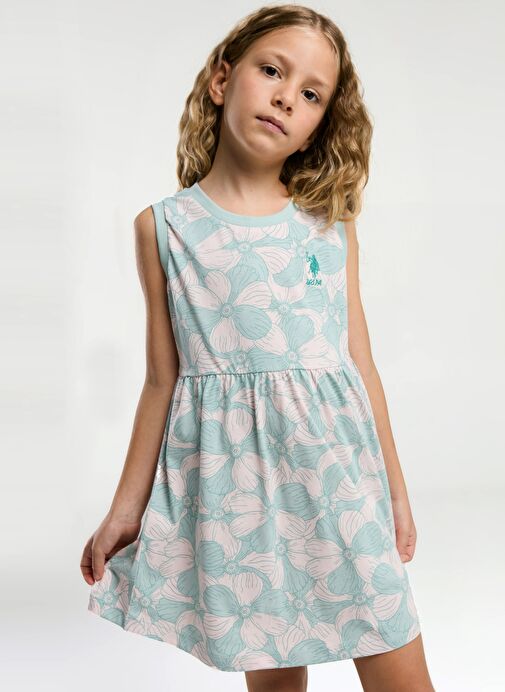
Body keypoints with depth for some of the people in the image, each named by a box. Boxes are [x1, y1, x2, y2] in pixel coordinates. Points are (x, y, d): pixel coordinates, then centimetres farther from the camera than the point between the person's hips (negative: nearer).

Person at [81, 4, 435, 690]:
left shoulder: (331, 224, 5)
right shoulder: (164, 227, 1)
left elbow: (361, 363, 8)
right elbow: (163, 380, 4)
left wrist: (396, 490, 11)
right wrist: (126, 507, 7)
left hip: (337, 462, 2)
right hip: (231, 477, -1)